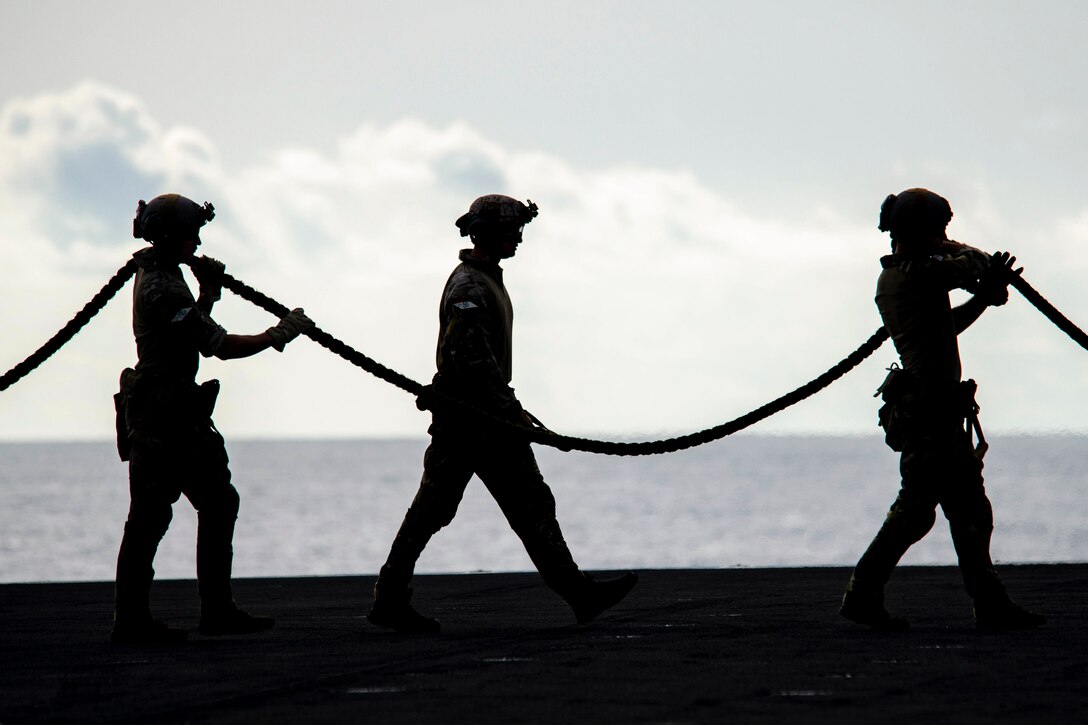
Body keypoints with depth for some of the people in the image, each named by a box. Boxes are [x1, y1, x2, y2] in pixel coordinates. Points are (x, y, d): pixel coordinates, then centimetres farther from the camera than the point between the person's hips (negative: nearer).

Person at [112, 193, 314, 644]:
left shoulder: (159, 275, 14)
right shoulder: (162, 290, -18)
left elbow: (194, 329, 26)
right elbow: (221, 345, -21)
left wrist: (209, 293, 13)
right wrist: (278, 336, -14)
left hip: (179, 413, 11)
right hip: (160, 414, -11)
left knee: (218, 502, 11)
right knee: (150, 515, -8)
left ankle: (218, 610, 13)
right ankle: (131, 621, -5)